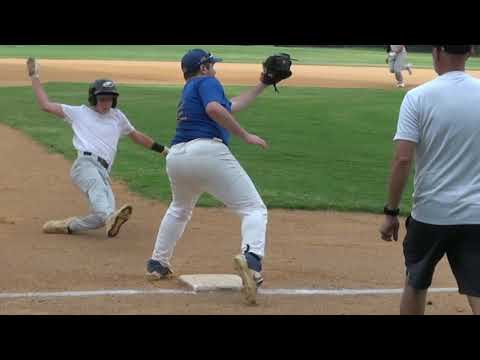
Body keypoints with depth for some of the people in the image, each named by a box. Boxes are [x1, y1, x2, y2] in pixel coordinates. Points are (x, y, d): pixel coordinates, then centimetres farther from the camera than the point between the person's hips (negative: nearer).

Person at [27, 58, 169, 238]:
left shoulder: (117, 116, 28)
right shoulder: (79, 113, 17)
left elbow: (136, 136, 39)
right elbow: (46, 105, 17)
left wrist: (161, 149, 37)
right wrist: (34, 76, 17)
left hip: (103, 172, 5)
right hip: (86, 164, -5)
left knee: (103, 215, -16)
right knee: (98, 187, -39)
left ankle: (68, 225, 3)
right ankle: (110, 217, -66)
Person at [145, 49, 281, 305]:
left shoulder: (188, 91, 31)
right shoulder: (207, 82, 7)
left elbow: (231, 106, 41)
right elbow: (215, 109, -15)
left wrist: (261, 86, 43)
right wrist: (245, 136, -10)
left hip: (176, 157, 8)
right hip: (207, 152, -8)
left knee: (179, 209, 36)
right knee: (254, 209, -6)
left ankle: (157, 264, 38)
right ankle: (251, 259, -32)